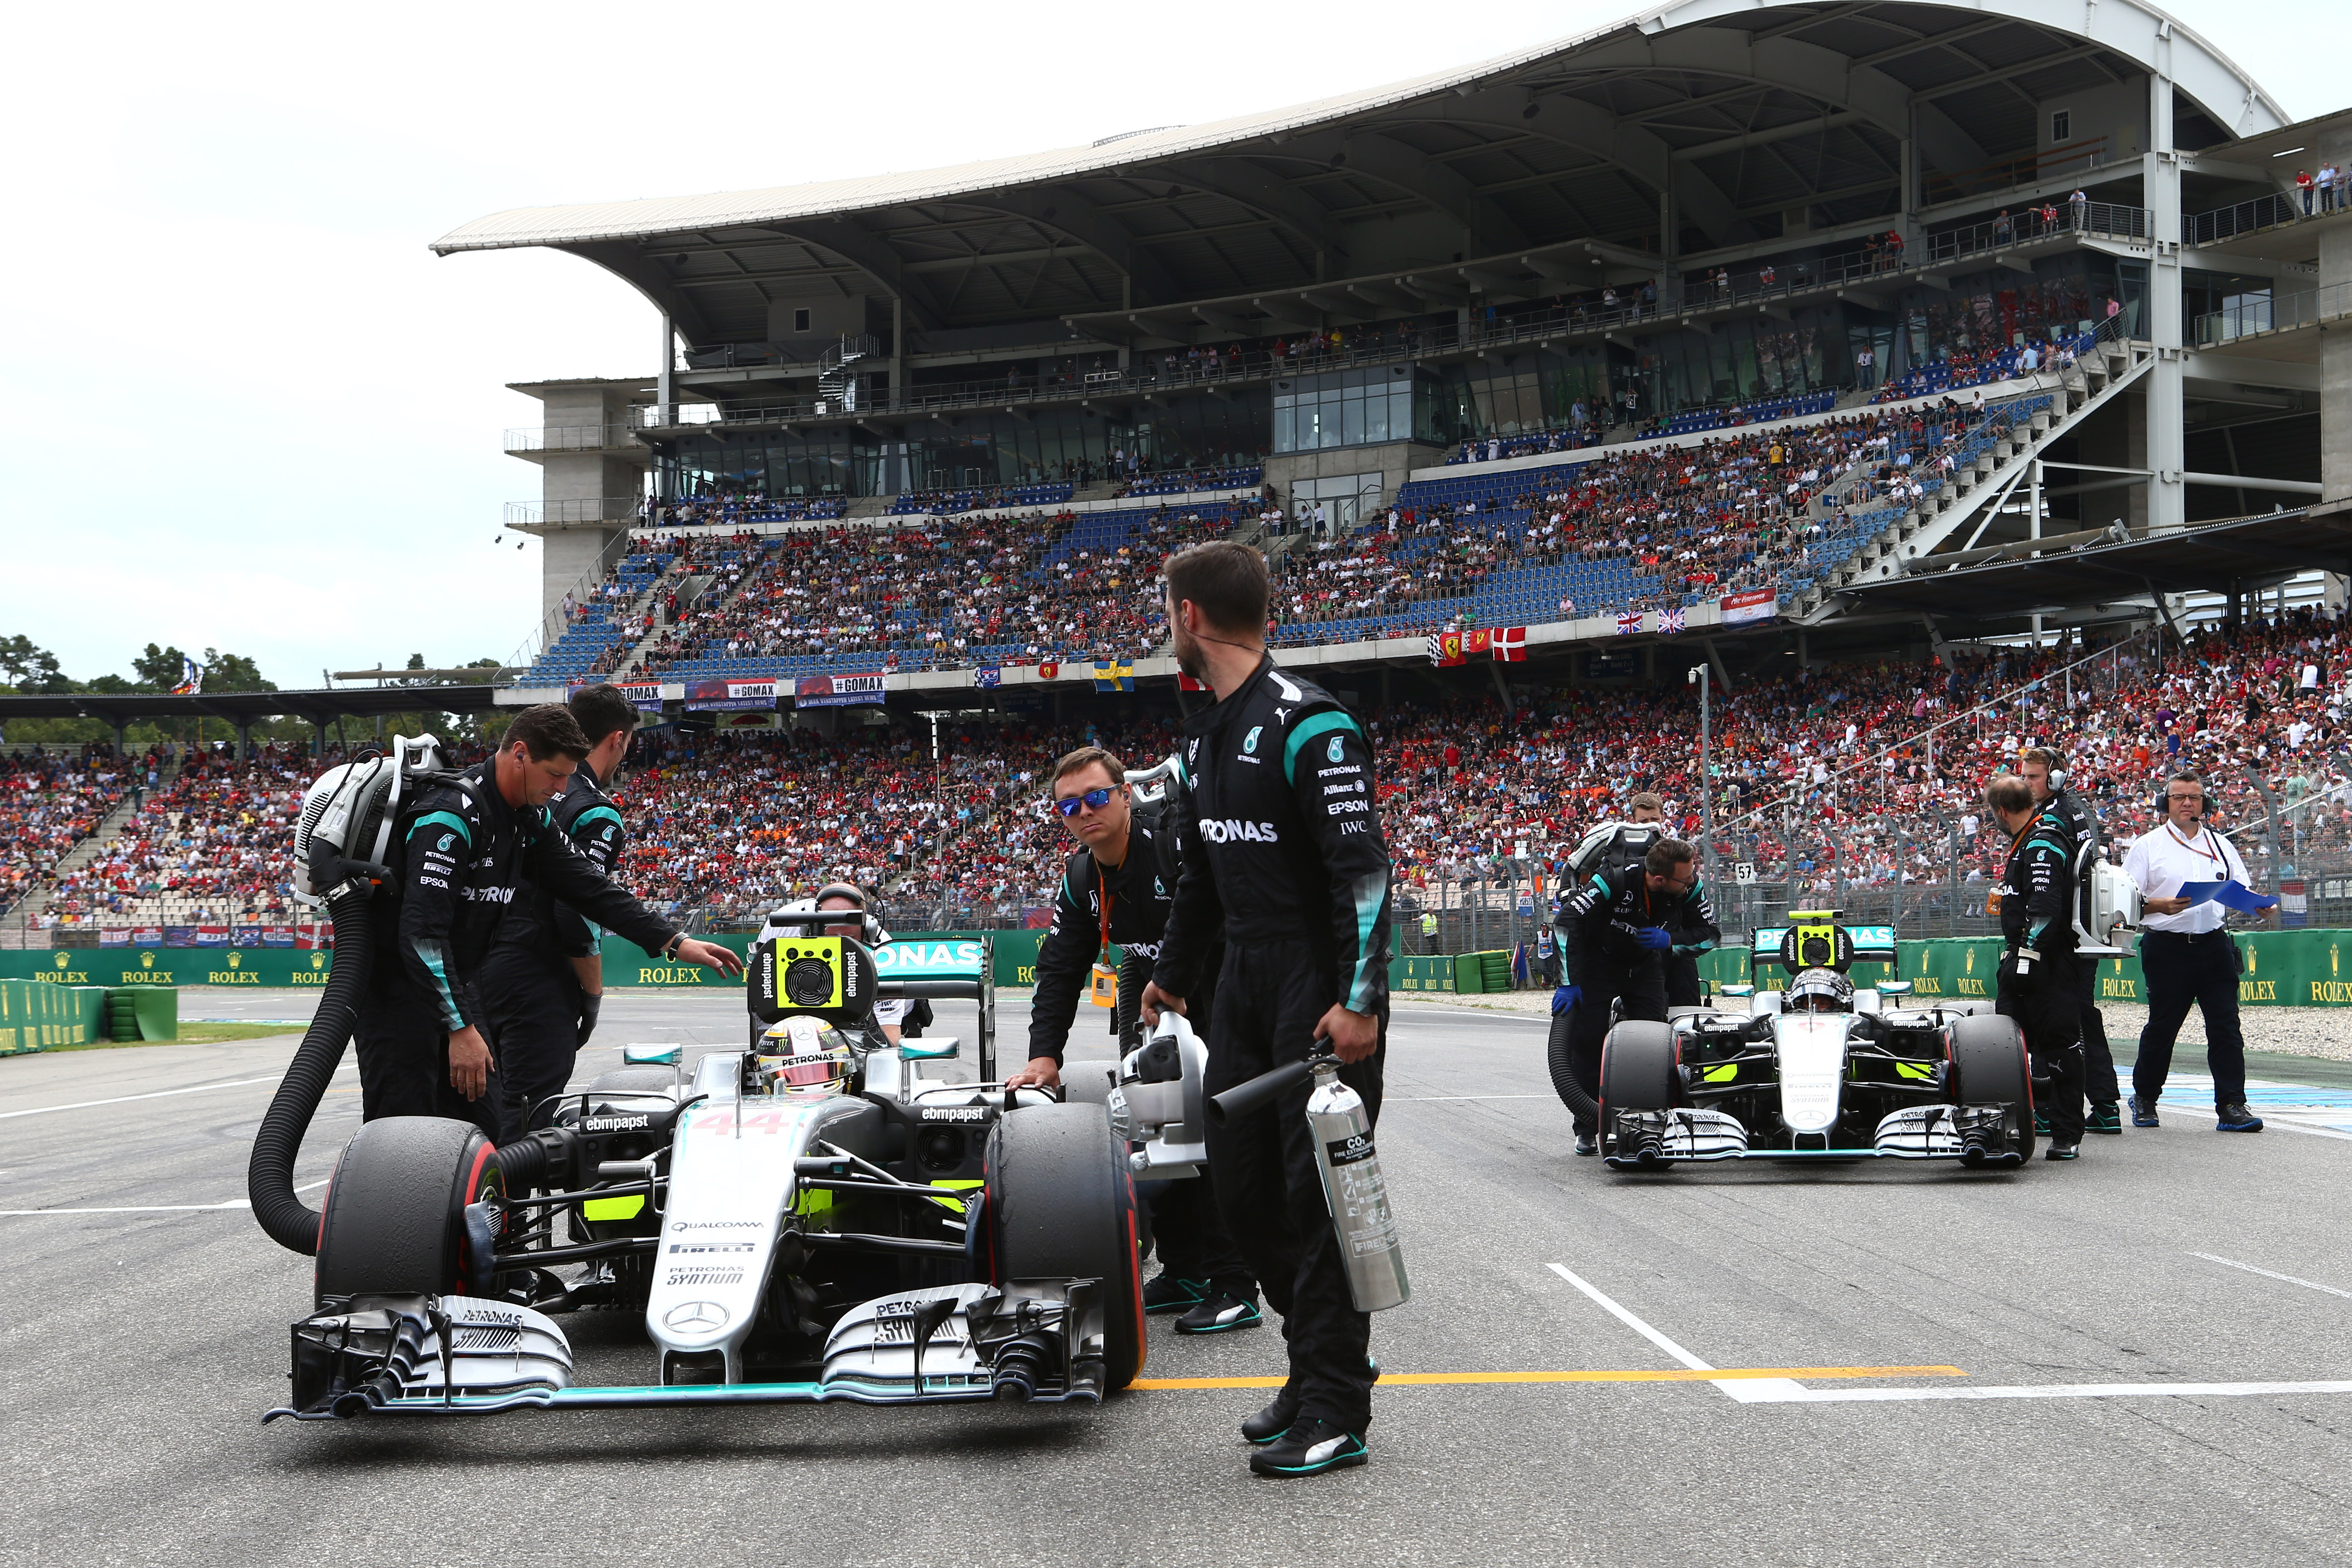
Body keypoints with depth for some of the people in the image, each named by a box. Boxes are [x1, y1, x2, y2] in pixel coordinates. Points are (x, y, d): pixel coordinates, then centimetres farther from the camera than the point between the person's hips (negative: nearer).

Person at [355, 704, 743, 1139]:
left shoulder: (530, 818, 5)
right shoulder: (451, 815, -25)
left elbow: (588, 886, 10)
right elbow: (422, 933, -30)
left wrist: (676, 943, 2)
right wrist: (461, 1029, -32)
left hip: (455, 984, 9)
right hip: (396, 987, -9)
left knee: (483, 1131, 4)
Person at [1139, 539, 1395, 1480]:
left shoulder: (1309, 725, -15)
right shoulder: (1208, 733, 14)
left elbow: (1363, 869, -20)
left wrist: (1359, 1000, -26)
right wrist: (1173, 972, 33)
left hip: (1322, 988, -9)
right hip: (1244, 981, 9)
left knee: (1320, 1188, -7)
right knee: (1240, 1182, 10)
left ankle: (1337, 1414, -2)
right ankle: (1323, 1358, 24)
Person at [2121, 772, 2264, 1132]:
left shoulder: (2221, 846, 15)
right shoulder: (2148, 845, 4)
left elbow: (2241, 893, 15)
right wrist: (2159, 906, -19)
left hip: (2214, 944, 3)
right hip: (2167, 947, -3)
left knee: (2226, 1027, -5)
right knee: (2161, 1028, 5)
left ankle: (2231, 1106, -6)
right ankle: (2144, 1098, 23)